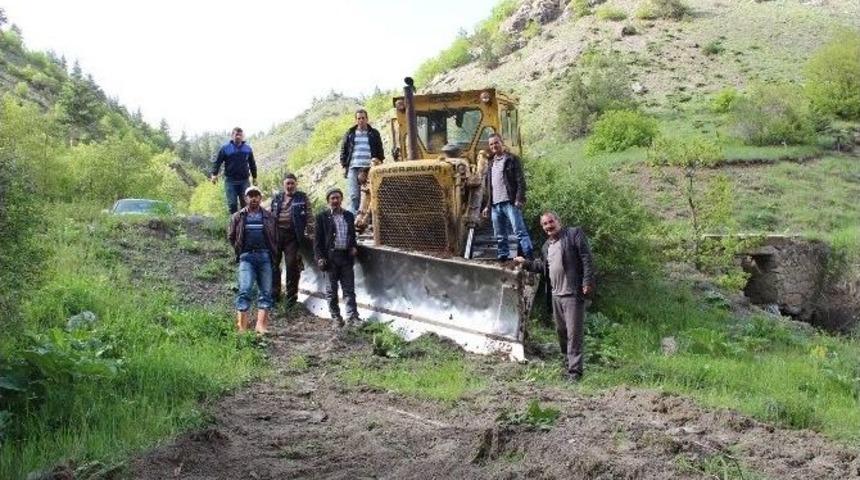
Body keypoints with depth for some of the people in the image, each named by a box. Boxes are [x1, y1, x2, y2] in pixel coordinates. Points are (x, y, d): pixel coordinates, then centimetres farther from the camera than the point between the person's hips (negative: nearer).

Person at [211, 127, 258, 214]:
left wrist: (254, 177, 18)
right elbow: (217, 162, 0)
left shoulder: (247, 149, 8)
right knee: (232, 203, -2)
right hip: (230, 181, -2)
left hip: (244, 181, 2)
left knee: (245, 203, 2)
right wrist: (214, 174, -13)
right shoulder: (225, 148, 1)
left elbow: (252, 164, 17)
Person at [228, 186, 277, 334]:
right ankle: (242, 326, -16)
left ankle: (261, 324, -2)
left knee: (266, 291, -2)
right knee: (245, 290, -13)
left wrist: (271, 251, 9)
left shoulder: (268, 216, 11)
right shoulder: (238, 216, 9)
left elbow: (275, 237, 17)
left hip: (265, 256, 2)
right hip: (247, 257, -2)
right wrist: (239, 251, 13)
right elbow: (231, 236, 17)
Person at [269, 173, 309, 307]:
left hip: (292, 235, -3)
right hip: (276, 233, 3)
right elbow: (269, 214, 16)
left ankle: (291, 295, 7)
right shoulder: (277, 198, 13)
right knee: (273, 263, 6)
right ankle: (274, 293, 18)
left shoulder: (302, 198, 4)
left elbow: (308, 216, 2)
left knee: (292, 265, -3)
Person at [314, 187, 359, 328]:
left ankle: (353, 316, 2)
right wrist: (320, 257, -9)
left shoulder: (349, 215, 13)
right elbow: (318, 239, -1)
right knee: (331, 290, 4)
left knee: (349, 289, 1)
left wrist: (354, 247, 3)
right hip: (330, 256, -3)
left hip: (346, 256, 3)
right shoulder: (322, 216, 1)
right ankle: (336, 318, 11)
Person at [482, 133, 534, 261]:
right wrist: (488, 206, 19)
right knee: (500, 236, 8)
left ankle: (530, 258, -17)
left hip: (510, 202, -7)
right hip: (495, 205, 7)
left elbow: (520, 181, -7)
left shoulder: (512, 159, 1)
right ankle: (502, 258, 13)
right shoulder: (491, 164, 21)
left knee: (520, 232, -13)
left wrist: (519, 199, -17)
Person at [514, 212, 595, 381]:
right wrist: (526, 263, 17)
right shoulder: (547, 246, 18)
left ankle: (574, 370, -5)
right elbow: (543, 267, 27)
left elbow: (586, 258, -12)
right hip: (556, 294, 8)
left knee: (574, 332, -8)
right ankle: (568, 361, 29)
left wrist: (588, 282, -20)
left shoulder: (574, 233, -5)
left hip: (573, 293, -8)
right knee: (561, 331, 15)